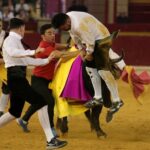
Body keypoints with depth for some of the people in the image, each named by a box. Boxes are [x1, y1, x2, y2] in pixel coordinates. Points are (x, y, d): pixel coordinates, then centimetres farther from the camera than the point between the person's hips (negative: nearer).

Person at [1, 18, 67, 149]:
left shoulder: (15, 40, 22)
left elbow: (26, 60, 27)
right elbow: (12, 52, -31)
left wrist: (47, 60, 27)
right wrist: (33, 52, -35)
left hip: (18, 78, 11)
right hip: (15, 78, -11)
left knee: (15, 112, 16)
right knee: (41, 103, -14)